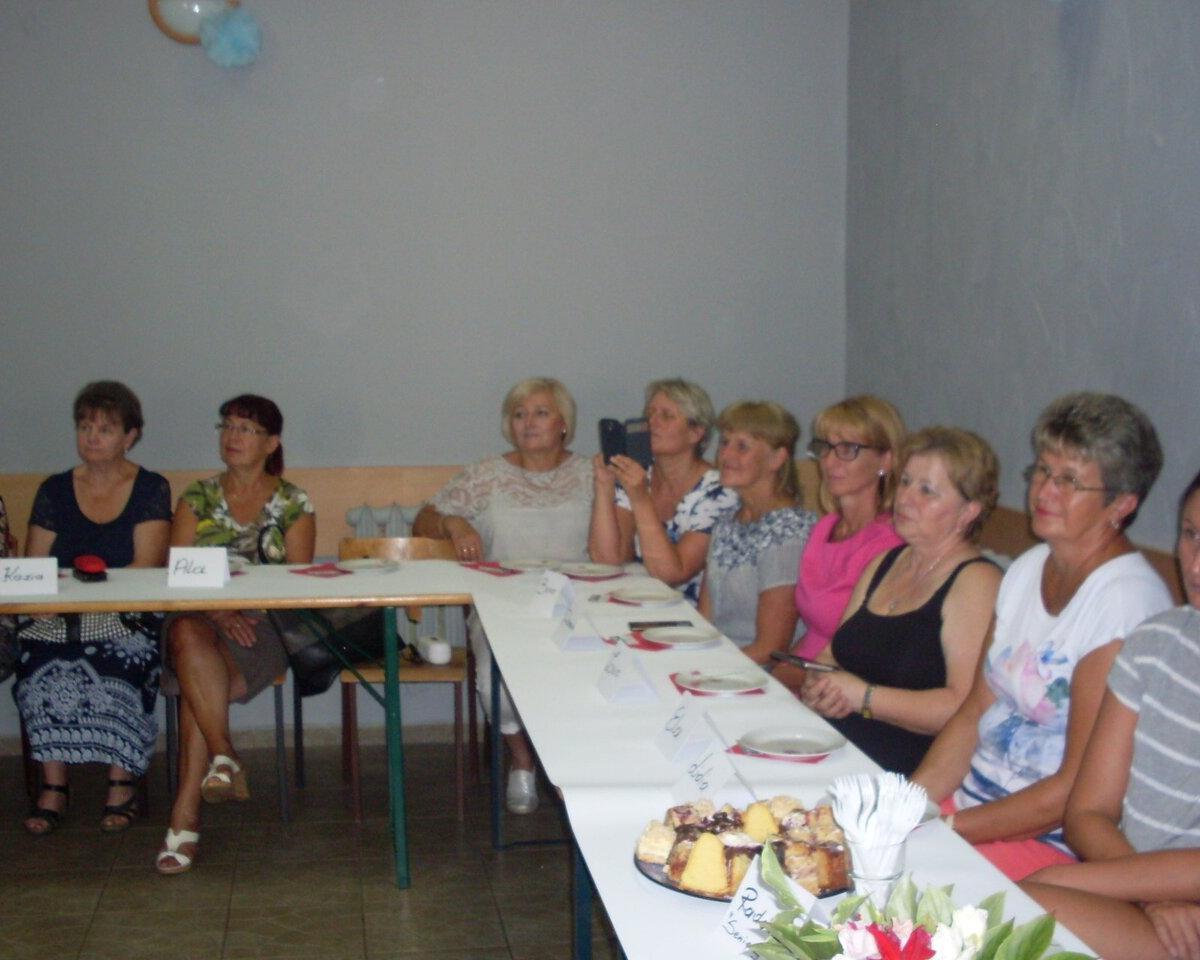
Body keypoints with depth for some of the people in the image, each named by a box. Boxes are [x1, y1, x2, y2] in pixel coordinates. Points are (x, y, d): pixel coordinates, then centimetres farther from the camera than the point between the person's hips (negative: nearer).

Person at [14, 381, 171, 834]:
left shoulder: (151, 490, 5)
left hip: (127, 616, -2)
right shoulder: (55, 491, 14)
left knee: (119, 660, -34)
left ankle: (121, 783, -19)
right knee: (42, 662, -29)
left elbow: (146, 567, -7)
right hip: (57, 618, 3)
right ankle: (53, 786, -22)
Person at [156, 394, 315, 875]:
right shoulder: (196, 499, 14)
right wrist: (218, 613, -16)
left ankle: (185, 814, -30)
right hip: (202, 616, 2)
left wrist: (244, 611, -16)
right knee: (189, 636, -36)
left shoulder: (293, 504, 9)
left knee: (195, 676, -32)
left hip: (265, 624, -2)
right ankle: (224, 756, -33)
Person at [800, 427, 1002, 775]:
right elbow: (832, 654, 22)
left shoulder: (977, 582, -8)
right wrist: (818, 687, -1)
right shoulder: (883, 564, 19)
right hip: (830, 742, 8)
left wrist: (863, 697, -14)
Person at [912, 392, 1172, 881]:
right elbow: (975, 712, 9)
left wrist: (946, 828, -18)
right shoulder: (1027, 569, 7)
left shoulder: (1127, 601, -18)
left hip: (1050, 842, -7)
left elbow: (1078, 791, -18)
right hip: (971, 799, 7)